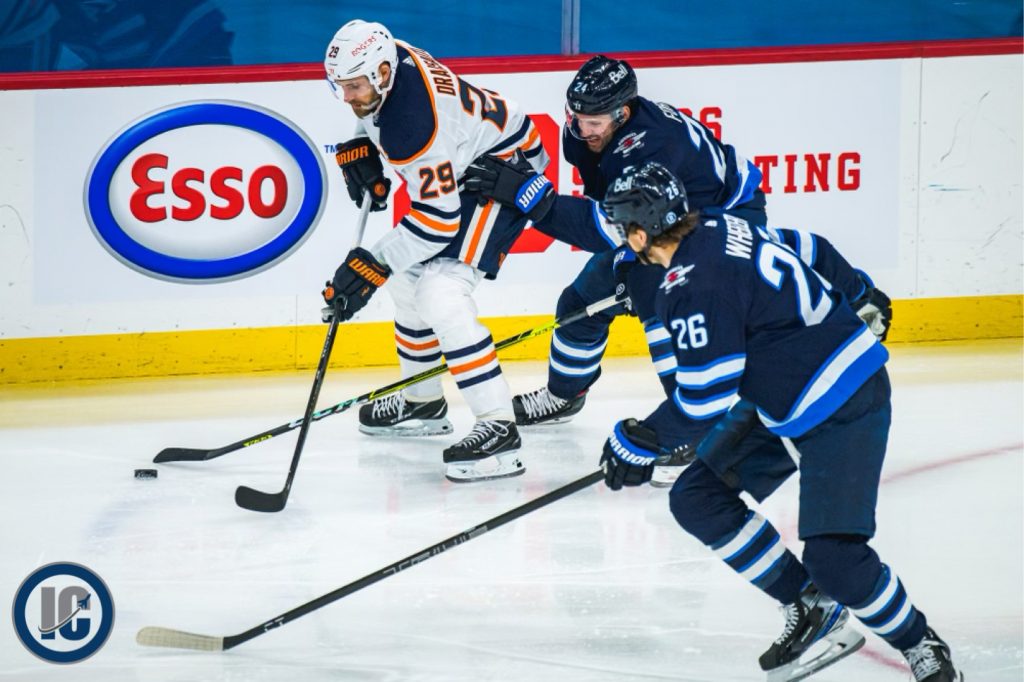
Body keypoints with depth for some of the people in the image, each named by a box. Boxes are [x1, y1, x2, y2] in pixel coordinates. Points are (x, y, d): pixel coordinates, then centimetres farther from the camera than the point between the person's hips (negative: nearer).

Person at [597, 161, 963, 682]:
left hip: (843, 408, -11)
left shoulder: (693, 287, -25)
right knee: (697, 498, 6)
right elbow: (806, 248, 17)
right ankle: (811, 609, 11)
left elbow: (705, 400, -22)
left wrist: (641, 442, -9)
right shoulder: (721, 230, 3)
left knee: (833, 556, -18)